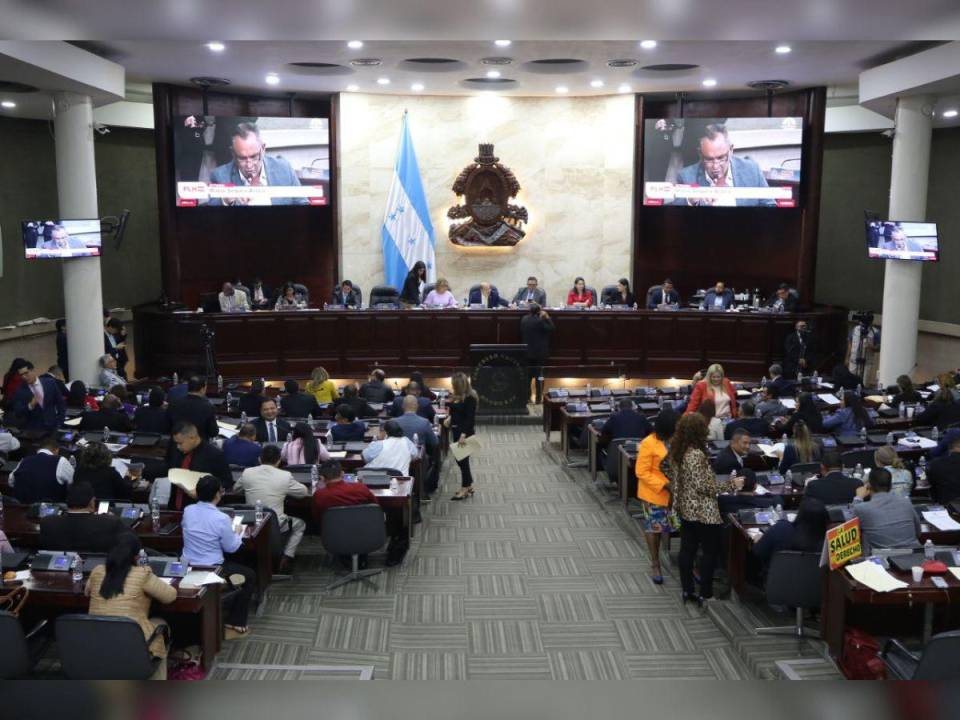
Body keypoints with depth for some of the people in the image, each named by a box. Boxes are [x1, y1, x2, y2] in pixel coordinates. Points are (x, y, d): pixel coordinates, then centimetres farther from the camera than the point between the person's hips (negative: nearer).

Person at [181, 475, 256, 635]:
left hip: (188, 566, 7)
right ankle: (235, 621, 18)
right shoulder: (221, 518, -22)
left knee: (232, 562, 32)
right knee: (250, 575, 16)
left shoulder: (187, 510, -6)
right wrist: (238, 532, 10)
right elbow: (231, 548, -10)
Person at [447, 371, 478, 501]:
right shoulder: (457, 396, 7)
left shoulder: (470, 398, -17)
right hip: (456, 429, 9)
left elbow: (470, 417, -20)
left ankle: (465, 489, 8)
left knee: (463, 459, -2)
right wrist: (449, 417, 3)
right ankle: (469, 486, 25)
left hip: (465, 431, -9)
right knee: (459, 459, 14)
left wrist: (464, 434, -25)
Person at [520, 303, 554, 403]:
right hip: (539, 352, -5)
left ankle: (526, 397, 14)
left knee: (527, 375, 13)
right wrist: (547, 318, -5)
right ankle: (538, 398, 0)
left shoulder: (524, 319, 1)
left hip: (527, 351, 5)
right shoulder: (540, 320, -18)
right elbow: (550, 329, -10)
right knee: (539, 376, 1)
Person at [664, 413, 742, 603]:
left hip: (685, 508, 8)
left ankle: (687, 590, 21)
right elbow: (703, 486, -24)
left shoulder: (675, 450, 1)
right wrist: (732, 484, -17)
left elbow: (669, 474, 13)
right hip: (703, 512, -8)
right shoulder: (696, 455, -24)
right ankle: (705, 594, 9)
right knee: (711, 551, 5)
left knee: (687, 549, 13)